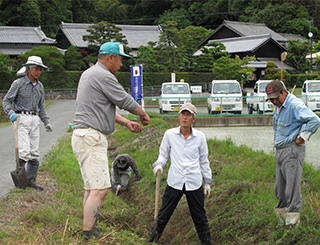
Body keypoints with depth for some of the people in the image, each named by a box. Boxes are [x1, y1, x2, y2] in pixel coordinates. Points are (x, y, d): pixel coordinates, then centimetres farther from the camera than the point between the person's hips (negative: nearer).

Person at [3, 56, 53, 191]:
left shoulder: (39, 86, 12)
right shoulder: (18, 83, -5)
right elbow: (6, 100, -4)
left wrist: (46, 122, 11)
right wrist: (11, 113, -22)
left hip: (35, 120, 6)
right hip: (21, 118, -6)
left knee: (34, 152, 3)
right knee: (24, 151, -14)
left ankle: (31, 180, 11)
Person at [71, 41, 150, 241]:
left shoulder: (88, 74, 20)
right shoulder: (104, 76, -13)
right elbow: (126, 101, -8)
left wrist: (127, 123, 19)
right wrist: (144, 115, 11)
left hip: (86, 137, 11)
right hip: (91, 137, -11)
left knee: (92, 188, 12)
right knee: (101, 188, -14)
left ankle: (90, 232, 16)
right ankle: (89, 236, -14)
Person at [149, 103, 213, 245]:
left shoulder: (200, 137, 3)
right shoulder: (169, 134, 1)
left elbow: (203, 161, 13)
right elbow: (163, 154, 14)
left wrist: (207, 182, 16)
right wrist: (159, 164, -8)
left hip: (194, 184, 1)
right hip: (174, 182, 0)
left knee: (200, 219, 9)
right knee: (163, 216, 2)